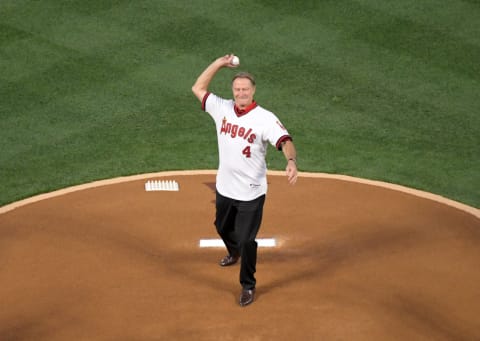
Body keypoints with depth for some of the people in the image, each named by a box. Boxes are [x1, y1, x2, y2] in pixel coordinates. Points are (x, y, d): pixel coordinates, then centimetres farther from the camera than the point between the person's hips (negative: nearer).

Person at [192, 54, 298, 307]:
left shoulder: (265, 118, -16)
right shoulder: (222, 109, -2)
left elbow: (285, 141, -28)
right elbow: (198, 88, 3)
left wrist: (291, 162, -49)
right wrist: (218, 63, -6)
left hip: (251, 193, -6)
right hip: (224, 188, 6)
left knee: (246, 240, -3)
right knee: (223, 228, 28)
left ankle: (248, 286, 16)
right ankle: (234, 253, 60)